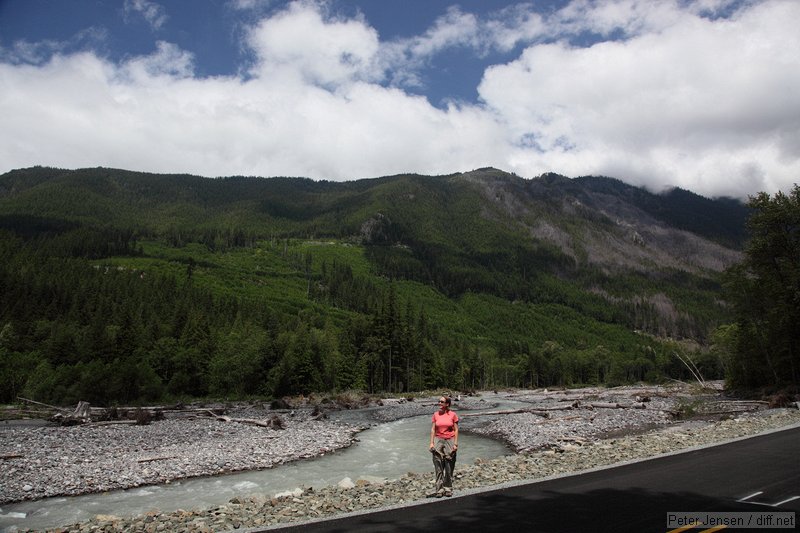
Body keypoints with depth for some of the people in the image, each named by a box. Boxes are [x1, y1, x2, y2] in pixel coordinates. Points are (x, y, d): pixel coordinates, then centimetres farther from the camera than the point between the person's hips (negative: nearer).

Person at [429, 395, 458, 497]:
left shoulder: (453, 415, -2)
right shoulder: (435, 415, 4)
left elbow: (456, 430, -1)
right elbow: (433, 429, 5)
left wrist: (455, 444, -7)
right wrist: (431, 443, -3)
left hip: (450, 441, -1)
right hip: (438, 440, 1)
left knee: (449, 467, 4)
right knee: (438, 467, 1)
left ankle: (448, 489, 16)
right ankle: (439, 489, 7)